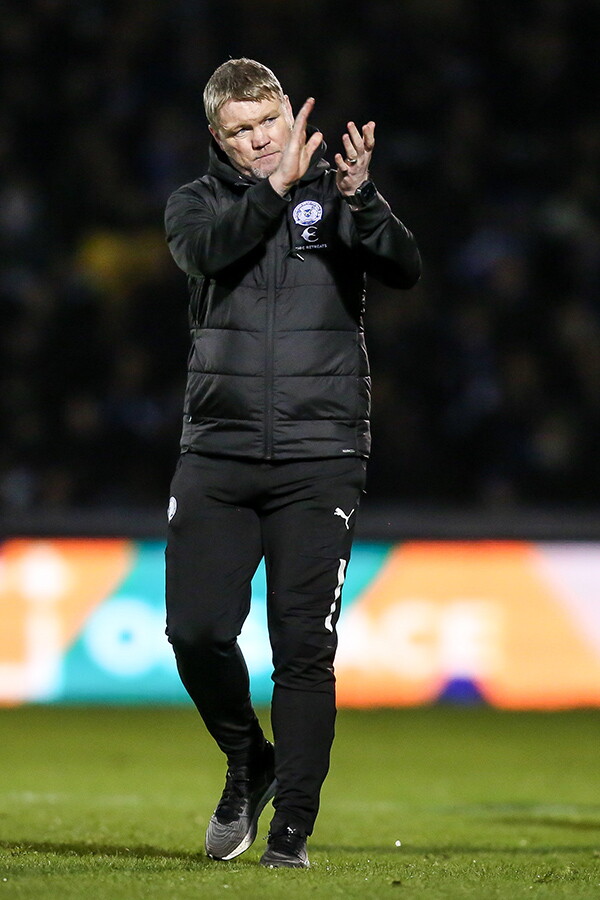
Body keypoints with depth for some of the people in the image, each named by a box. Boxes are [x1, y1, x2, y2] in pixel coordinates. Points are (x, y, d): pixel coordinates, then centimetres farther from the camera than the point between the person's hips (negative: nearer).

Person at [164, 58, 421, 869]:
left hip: (320, 457, -2)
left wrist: (359, 200, -29)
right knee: (197, 630, -4)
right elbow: (209, 250, -15)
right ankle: (249, 763, 24)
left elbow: (404, 268, -12)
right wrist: (275, 187, -27)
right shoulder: (197, 203, 8)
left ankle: (293, 826, 4)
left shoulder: (333, 194, 4)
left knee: (305, 644, -4)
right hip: (218, 454, 2)